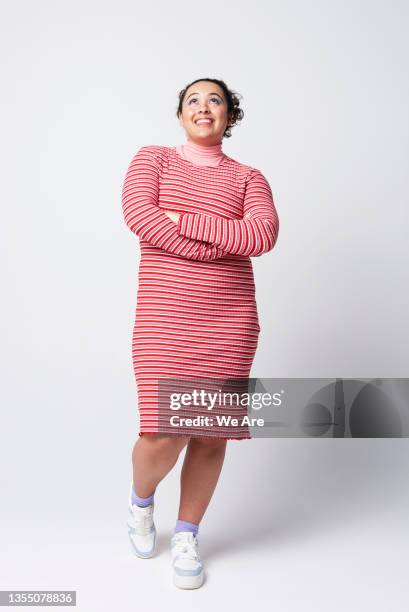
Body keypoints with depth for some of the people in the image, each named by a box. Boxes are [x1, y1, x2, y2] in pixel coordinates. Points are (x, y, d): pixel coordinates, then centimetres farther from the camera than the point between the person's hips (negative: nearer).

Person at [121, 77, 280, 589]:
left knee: (211, 432, 5)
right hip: (164, 316, -2)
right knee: (164, 433, -10)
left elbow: (264, 234, -8)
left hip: (230, 321, 2)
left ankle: (186, 538, 26)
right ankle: (140, 500, 26)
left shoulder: (248, 177, 12)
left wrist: (183, 221, -12)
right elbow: (137, 213, -11)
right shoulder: (152, 158, 9)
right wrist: (225, 245, -12)